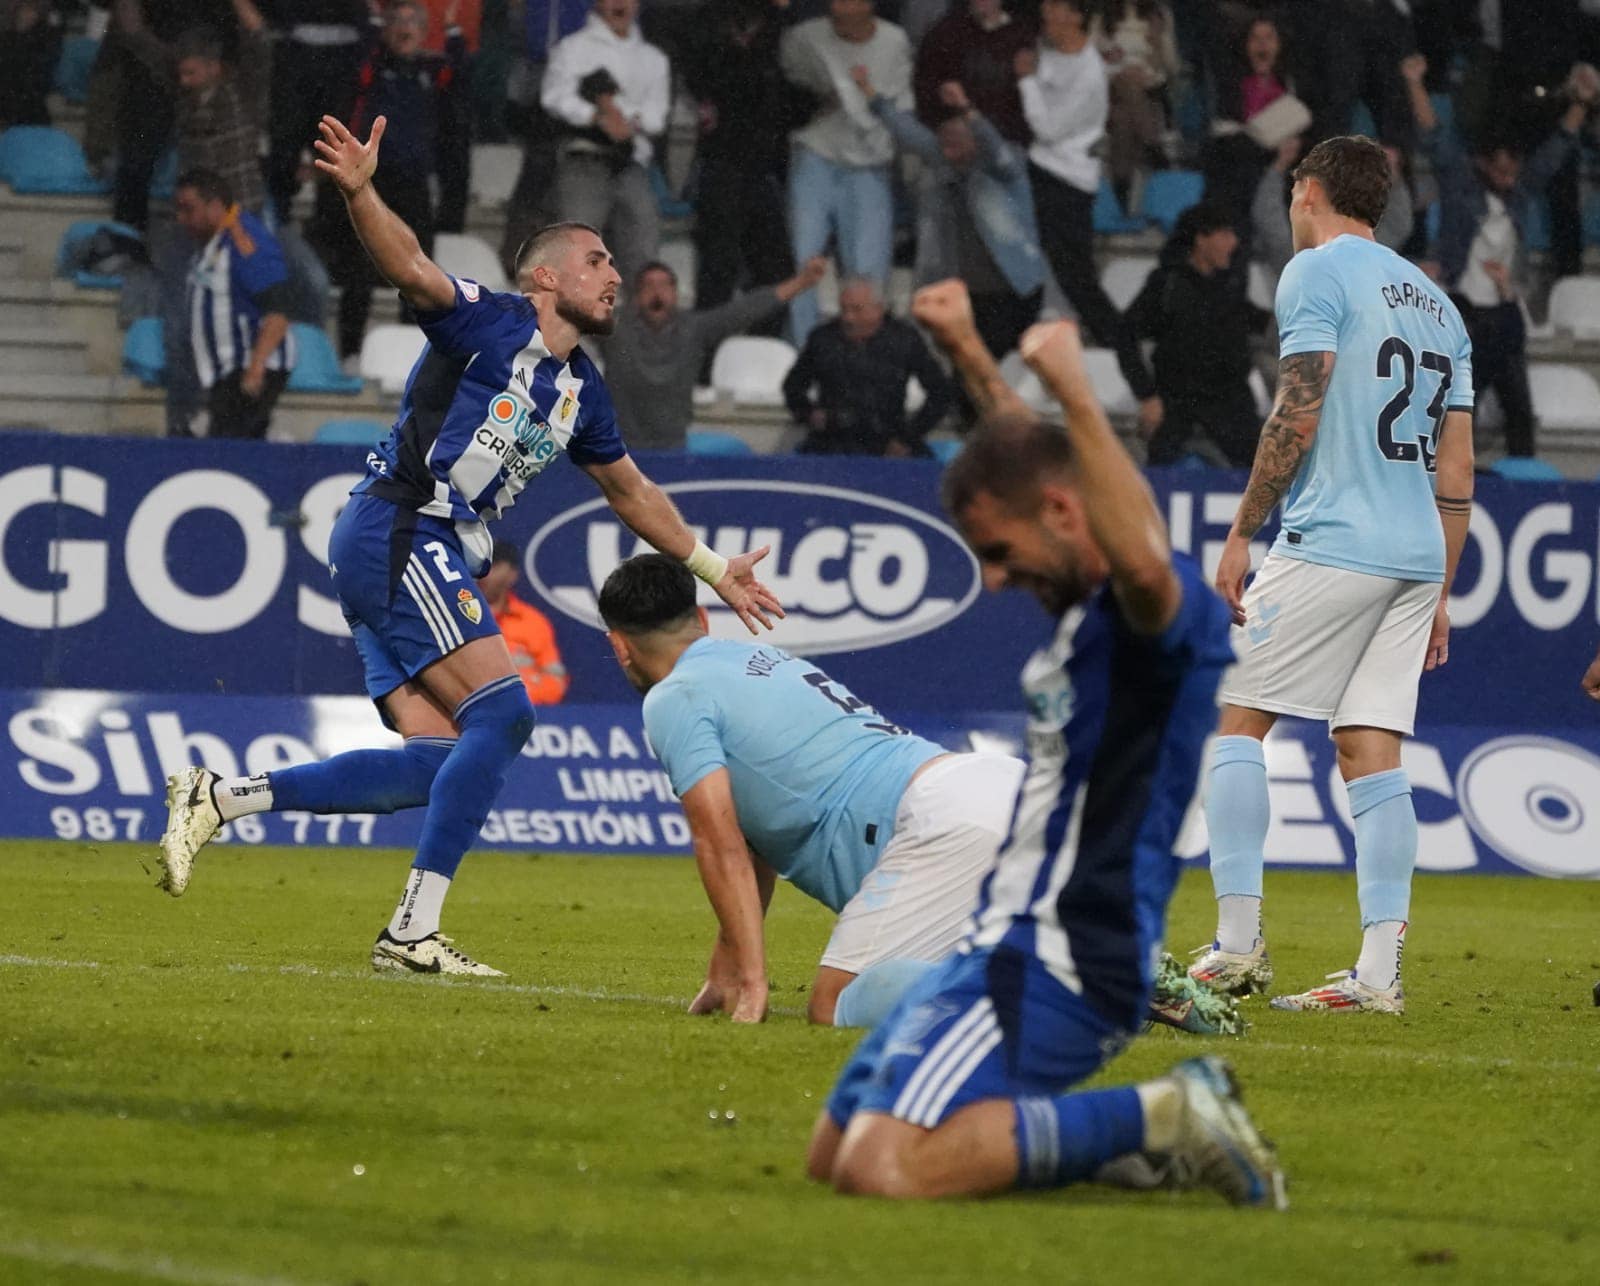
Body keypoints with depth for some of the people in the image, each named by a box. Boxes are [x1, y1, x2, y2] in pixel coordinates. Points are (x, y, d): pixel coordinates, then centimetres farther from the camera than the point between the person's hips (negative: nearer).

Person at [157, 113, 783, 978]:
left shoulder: (580, 390, 18)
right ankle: (414, 930, -18)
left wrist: (714, 570, 37)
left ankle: (217, 799, 3)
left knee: (435, 760, -2)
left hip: (436, 560, 9)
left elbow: (630, 492, 33)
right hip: (396, 536, -9)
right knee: (502, 710, -19)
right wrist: (359, 194, -43)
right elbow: (412, 270, -24)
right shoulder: (493, 324, -5)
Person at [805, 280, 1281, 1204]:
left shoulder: (1168, 608, -15)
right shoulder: (1089, 608, 15)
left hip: (1061, 957, -11)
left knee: (884, 1169, -26)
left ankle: (1158, 1118, -14)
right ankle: (1102, 1135, 12)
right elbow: (1027, 460, 36)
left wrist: (1076, 392, -37)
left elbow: (1144, 563, -42)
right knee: (833, 1155, 14)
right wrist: (971, 355, 38)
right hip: (1013, 942, 11)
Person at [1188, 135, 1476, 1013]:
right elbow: (1457, 468, 18)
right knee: (1371, 750, 4)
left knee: (1236, 717, 1)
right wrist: (1438, 596, 20)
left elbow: (1298, 416, -12)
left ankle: (1238, 942, -8)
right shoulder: (1436, 301, 21)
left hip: (1332, 543, -7)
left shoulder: (1317, 273, -2)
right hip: (1417, 553, 7)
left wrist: (1241, 534, -8)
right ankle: (1379, 971, -5)